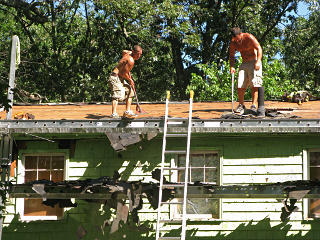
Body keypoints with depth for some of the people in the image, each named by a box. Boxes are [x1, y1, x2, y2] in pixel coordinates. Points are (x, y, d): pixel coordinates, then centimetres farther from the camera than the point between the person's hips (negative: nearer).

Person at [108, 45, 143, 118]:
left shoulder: (128, 53, 8)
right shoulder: (131, 60, -21)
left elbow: (124, 51, 32)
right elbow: (124, 73, -22)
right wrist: (130, 80, -3)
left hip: (121, 79, 11)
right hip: (115, 78, -11)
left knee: (130, 91, 15)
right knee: (118, 94, -24)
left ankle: (127, 112, 14)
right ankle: (114, 114, -34)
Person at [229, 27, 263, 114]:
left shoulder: (249, 37, -17)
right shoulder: (233, 42, -2)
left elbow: (259, 48, -23)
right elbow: (231, 56, 8)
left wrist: (258, 61, -37)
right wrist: (232, 66, -9)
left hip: (254, 61, -5)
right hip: (244, 64, 5)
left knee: (254, 84, -15)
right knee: (240, 85, -6)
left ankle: (254, 106, -18)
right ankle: (241, 105, 5)